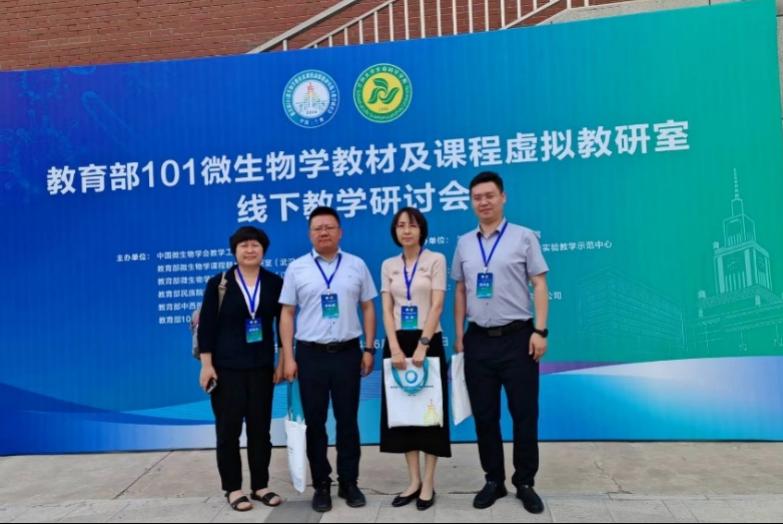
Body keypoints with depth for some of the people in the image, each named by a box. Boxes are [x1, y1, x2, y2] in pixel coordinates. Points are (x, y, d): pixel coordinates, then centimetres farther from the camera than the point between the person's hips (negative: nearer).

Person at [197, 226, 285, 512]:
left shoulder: (275, 283, 3)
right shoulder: (218, 284, -2)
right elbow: (207, 325, -4)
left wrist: (283, 362, 2)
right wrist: (206, 364, -10)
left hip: (261, 367, 2)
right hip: (226, 367, -2)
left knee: (260, 427, 9)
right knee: (228, 429, 5)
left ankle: (260, 486, 23)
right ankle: (232, 488, 19)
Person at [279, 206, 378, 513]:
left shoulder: (357, 266, 4)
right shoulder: (296, 268, 2)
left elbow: (368, 308, 6)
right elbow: (287, 314, 2)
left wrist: (369, 349, 0)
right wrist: (288, 357, -4)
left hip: (348, 352, 1)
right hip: (311, 354, 0)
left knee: (348, 421, 9)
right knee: (315, 423, 8)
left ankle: (349, 483, 25)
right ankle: (321, 485, 24)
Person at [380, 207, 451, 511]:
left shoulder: (436, 260, -2)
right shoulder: (388, 266, 8)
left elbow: (437, 306, -10)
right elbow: (387, 310, 2)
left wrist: (422, 346, -18)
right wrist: (395, 348, -10)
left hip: (428, 341, -4)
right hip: (398, 342, 4)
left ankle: (429, 483, 13)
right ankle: (414, 481, 18)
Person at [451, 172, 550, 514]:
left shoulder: (524, 237, 0)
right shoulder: (464, 243, 9)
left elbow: (539, 285, -3)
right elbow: (460, 291, 12)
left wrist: (540, 331, -11)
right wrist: (459, 335, 7)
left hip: (517, 337, -3)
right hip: (479, 339, 3)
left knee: (524, 413, 5)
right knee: (484, 415, 10)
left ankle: (525, 482, 22)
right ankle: (494, 480, 26)